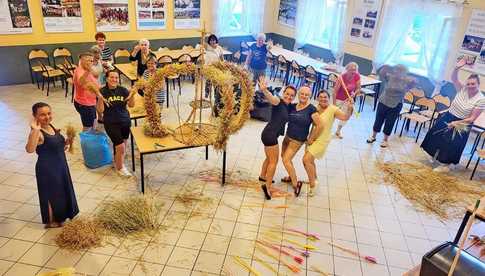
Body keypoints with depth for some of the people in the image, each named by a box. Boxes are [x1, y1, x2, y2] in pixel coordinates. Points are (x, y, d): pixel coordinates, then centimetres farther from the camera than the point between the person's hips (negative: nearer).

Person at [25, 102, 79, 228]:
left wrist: (66, 143, -3)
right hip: (47, 169, -8)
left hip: (60, 166, 9)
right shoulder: (37, 133, -23)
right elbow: (30, 149, -43)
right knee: (51, 194, 9)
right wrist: (35, 130, -47)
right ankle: (51, 222, 29)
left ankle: (60, 217, 43)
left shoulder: (52, 127, 3)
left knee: (62, 192, 23)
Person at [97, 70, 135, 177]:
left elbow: (131, 105, -3)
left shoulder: (123, 90, 0)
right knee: (121, 146, -13)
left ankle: (118, 162, 37)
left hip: (125, 121, 3)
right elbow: (100, 110, -10)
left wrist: (132, 95, -19)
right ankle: (120, 168, 12)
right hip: (111, 123, -3)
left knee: (122, 144, 10)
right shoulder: (102, 91, -7)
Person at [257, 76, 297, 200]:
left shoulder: (289, 106, 10)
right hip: (270, 134, -9)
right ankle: (267, 186, 2)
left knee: (269, 158, 26)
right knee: (274, 161, -3)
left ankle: (263, 176, 46)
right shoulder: (278, 102, -15)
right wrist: (264, 90, -60)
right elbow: (271, 98, -37)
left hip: (271, 134, 9)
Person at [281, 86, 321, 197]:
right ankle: (291, 177, 40)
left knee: (286, 160, -9)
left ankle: (296, 184, 4)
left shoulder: (311, 109, -17)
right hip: (287, 136, 7)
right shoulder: (292, 106, -1)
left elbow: (319, 125, -17)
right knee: (284, 156, 18)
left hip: (297, 140, -7)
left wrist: (311, 138, -11)